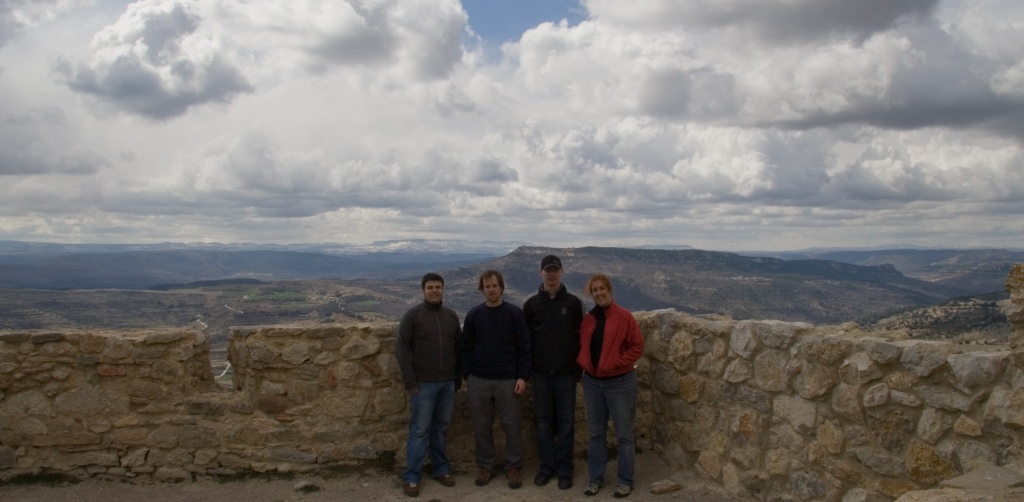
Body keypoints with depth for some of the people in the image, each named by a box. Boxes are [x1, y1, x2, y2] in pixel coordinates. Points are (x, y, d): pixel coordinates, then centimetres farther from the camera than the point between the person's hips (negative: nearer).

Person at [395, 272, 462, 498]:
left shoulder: (451, 316, 9)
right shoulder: (413, 315, -5)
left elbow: (459, 346, 14)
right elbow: (401, 347, -8)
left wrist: (459, 376, 10)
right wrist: (409, 379, -13)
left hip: (448, 382, 4)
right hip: (423, 383, -4)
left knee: (441, 428, 11)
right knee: (419, 431, -1)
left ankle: (440, 468, 24)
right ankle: (411, 477, 6)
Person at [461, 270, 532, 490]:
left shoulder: (515, 313, -3)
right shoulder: (473, 314, 3)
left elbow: (524, 347, -4)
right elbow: (466, 348, 6)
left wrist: (523, 376, -9)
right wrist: (467, 376, 2)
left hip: (508, 380, -2)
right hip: (478, 380, 2)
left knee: (511, 424, 4)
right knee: (481, 425, 8)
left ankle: (513, 467, 18)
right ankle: (485, 466, 22)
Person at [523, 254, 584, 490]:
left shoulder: (573, 302, 0)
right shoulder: (532, 303, 3)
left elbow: (581, 337, 1)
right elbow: (524, 338, 6)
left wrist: (579, 367, -2)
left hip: (566, 372, -1)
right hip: (541, 372, 1)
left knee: (566, 421, 3)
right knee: (543, 420, 8)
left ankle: (564, 468, 13)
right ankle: (547, 466, 19)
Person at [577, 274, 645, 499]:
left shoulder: (624, 316, -9)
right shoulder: (587, 319, 5)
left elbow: (637, 347, -10)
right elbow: (582, 346, 16)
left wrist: (616, 362, -16)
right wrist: (583, 362, -2)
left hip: (620, 382, -5)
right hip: (592, 382, 5)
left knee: (624, 434, 5)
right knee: (596, 433, 13)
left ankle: (625, 480, 18)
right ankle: (596, 478, 25)